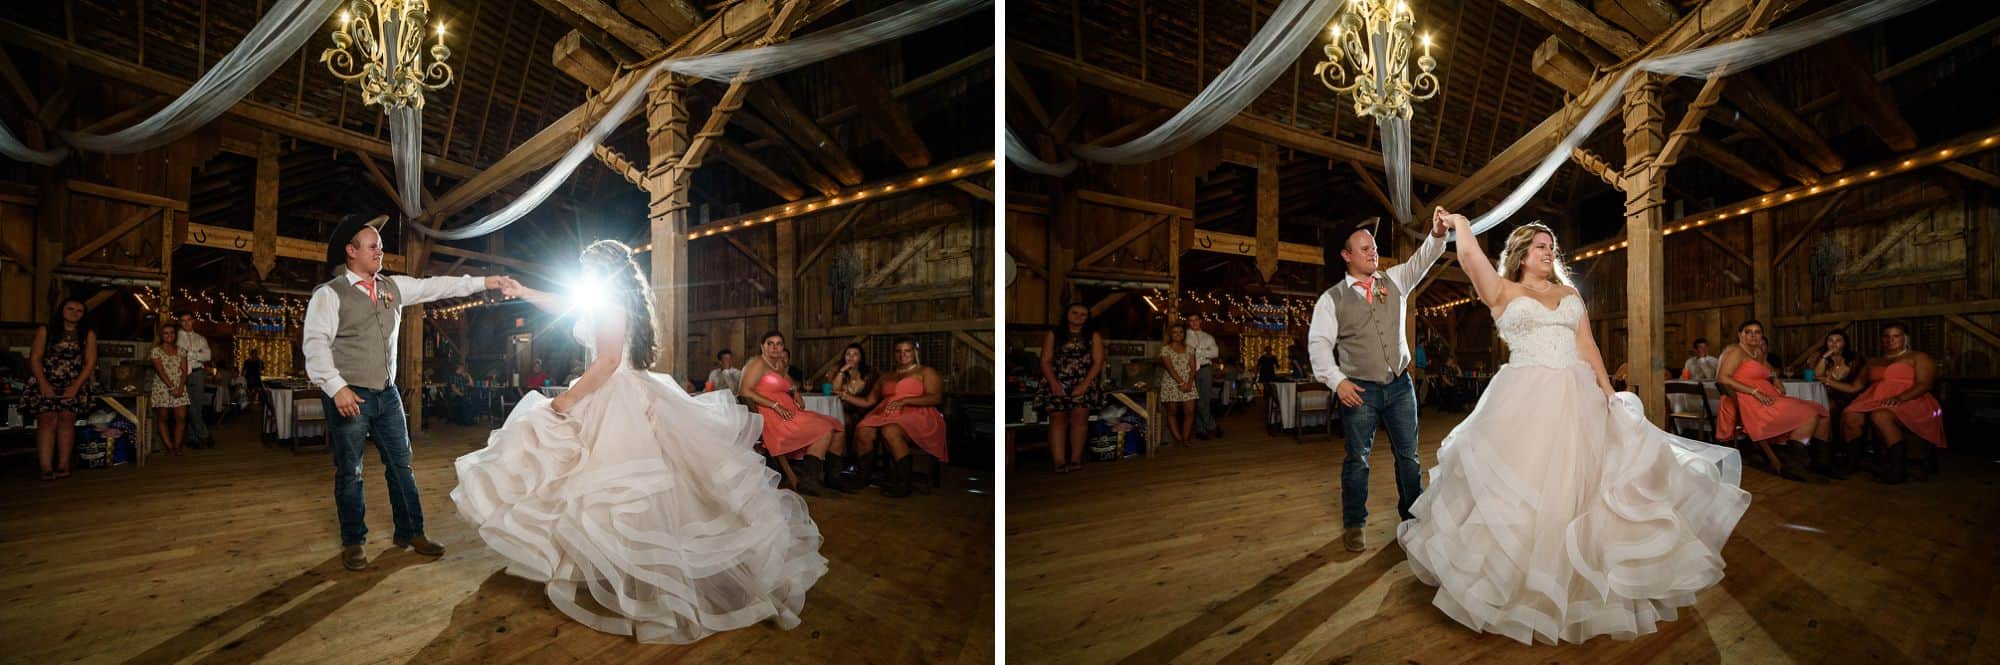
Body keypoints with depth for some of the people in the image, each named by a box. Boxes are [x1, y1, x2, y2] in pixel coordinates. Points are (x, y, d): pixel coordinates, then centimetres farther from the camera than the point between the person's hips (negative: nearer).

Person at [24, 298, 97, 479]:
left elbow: (90, 362, 2)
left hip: (74, 385, 0)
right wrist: (43, 383, -10)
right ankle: (46, 468, -16)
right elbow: (35, 358, 2)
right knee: (47, 419, -12)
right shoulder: (45, 331, 7)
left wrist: (75, 386, -9)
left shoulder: (88, 334, 8)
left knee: (66, 418, -11)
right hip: (47, 384, 0)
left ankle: (63, 465, -11)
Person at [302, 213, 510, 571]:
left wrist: (484, 282, 5)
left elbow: (435, 287, 12)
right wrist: (336, 387, -23)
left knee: (401, 465, 10)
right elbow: (315, 343, -14)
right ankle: (353, 542, 19)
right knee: (350, 473, 5)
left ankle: (410, 532, 21)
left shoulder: (393, 286, 10)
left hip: (387, 394, 5)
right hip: (349, 396, -5)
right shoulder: (329, 294, -7)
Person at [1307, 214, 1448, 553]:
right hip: (1360, 390, -3)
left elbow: (1422, 260, -2)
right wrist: (1337, 380, -18)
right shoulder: (1332, 299, -2)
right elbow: (1318, 342, -8)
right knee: (1357, 459, 3)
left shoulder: (1394, 280, 10)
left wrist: (1436, 234, -23)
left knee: (1409, 456, 10)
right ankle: (1353, 525, 15)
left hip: (1400, 385, 3)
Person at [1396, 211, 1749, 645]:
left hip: (1577, 398, 5)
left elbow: (1587, 346, 12)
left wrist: (1607, 389, 3)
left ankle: (1586, 579, 21)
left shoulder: (1569, 293, 17)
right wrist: (1460, 221, 0)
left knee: (1580, 485, 6)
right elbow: (1469, 255, -14)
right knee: (1522, 491, -2)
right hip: (1525, 399, -5)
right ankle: (1519, 585, 11)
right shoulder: (1502, 291, 2)